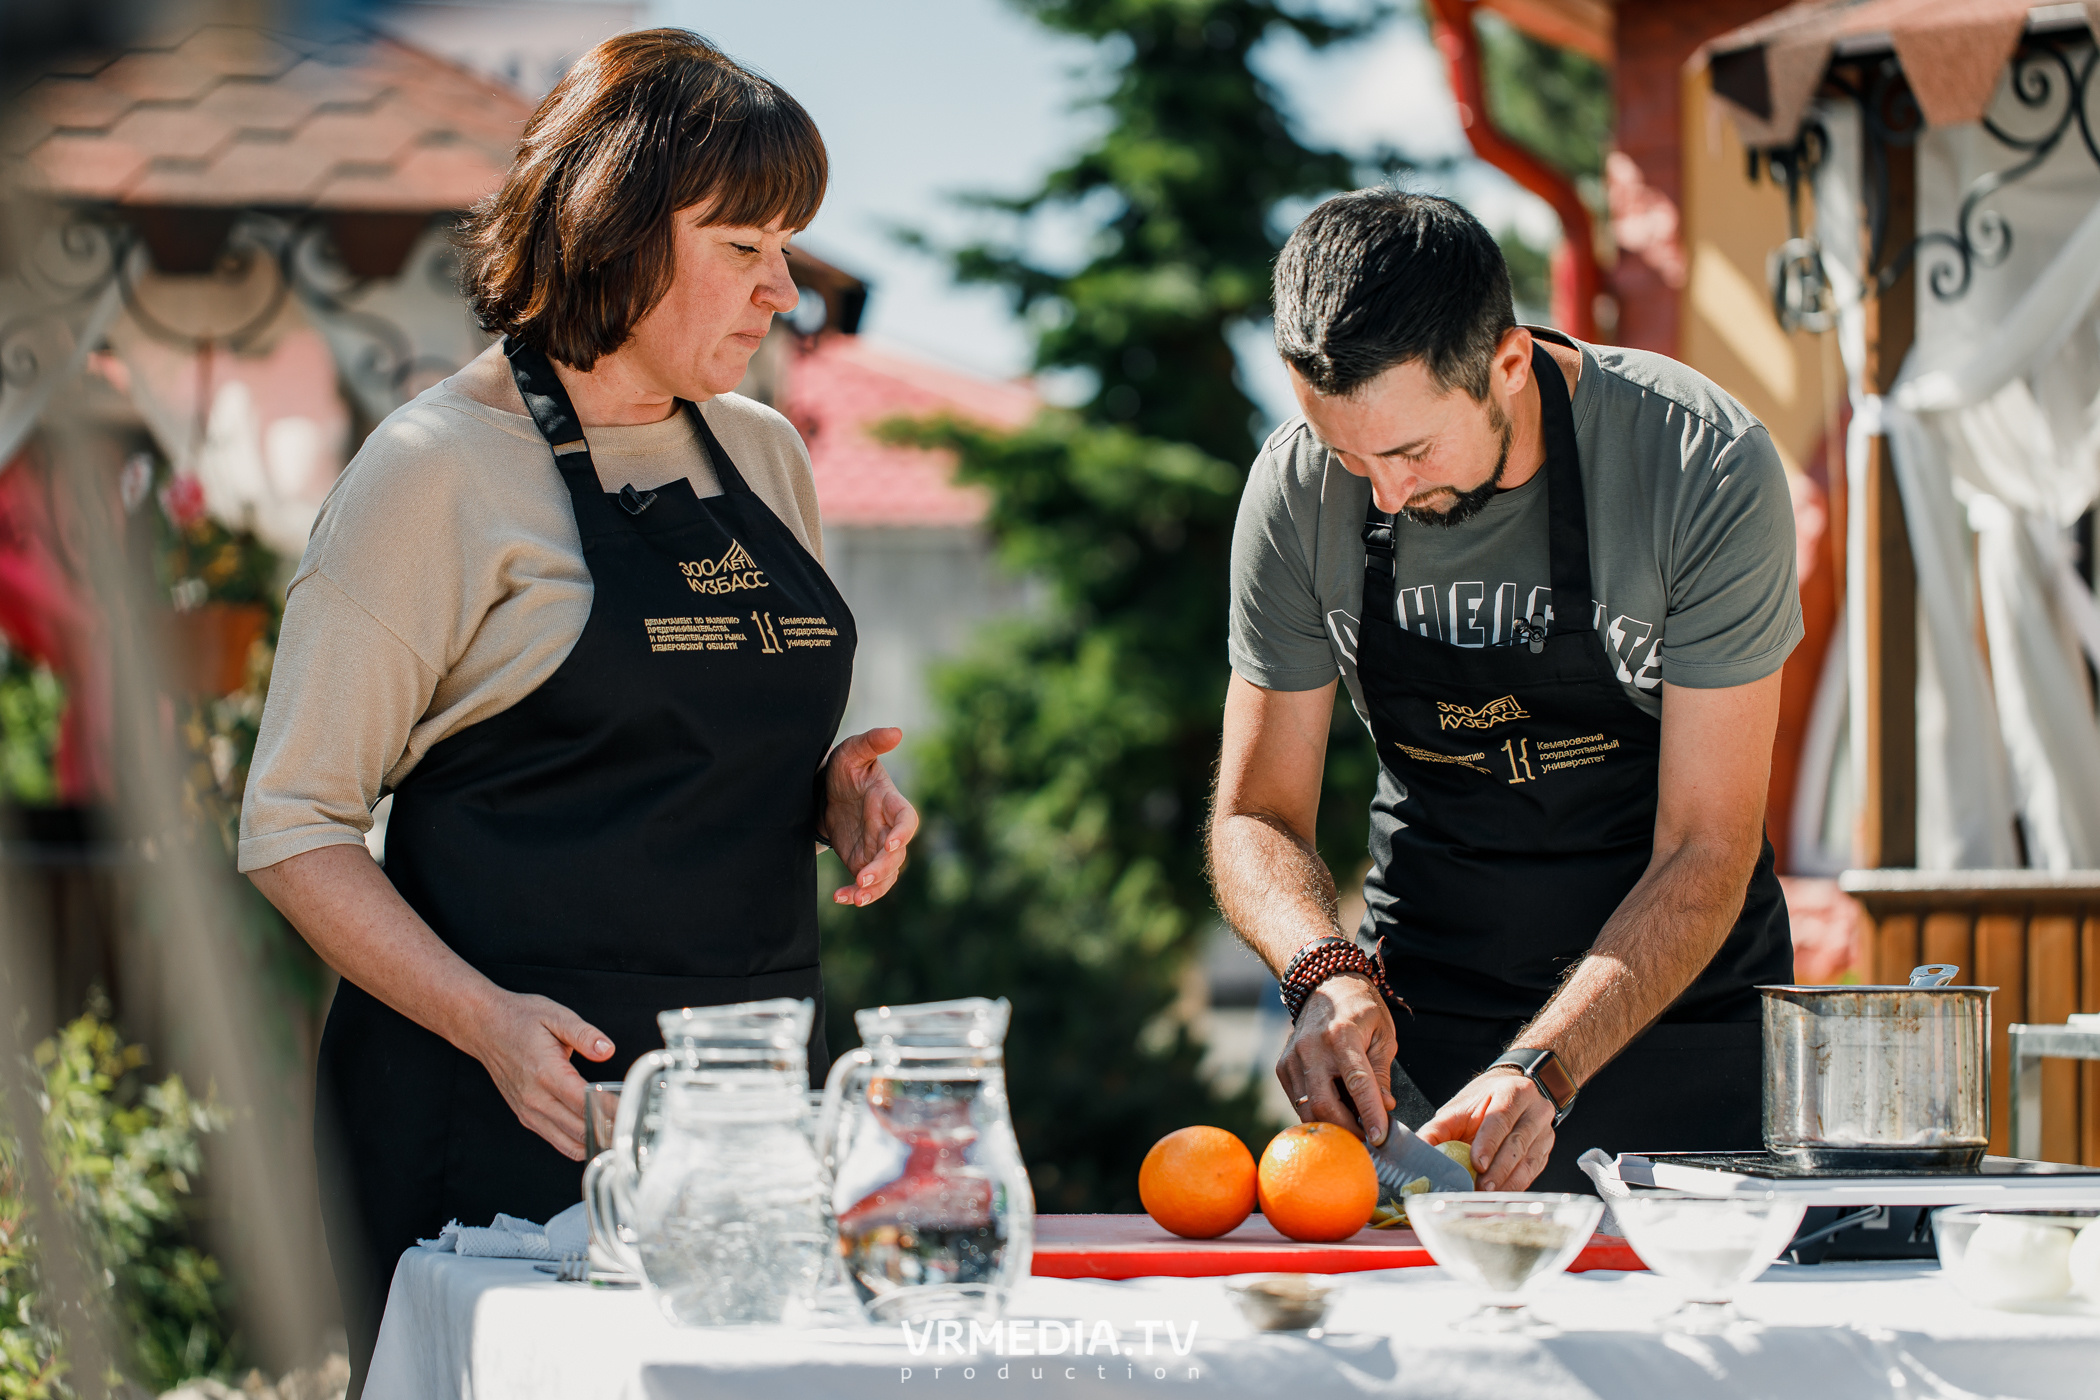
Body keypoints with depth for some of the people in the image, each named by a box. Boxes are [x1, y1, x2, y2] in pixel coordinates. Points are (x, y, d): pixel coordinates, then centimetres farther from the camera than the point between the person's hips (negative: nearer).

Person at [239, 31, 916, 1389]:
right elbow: (295, 827, -8)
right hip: (509, 1113, -6)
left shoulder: (764, 457, 14)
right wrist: (484, 1019, -22)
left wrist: (837, 791, 2)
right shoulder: (442, 470, -6)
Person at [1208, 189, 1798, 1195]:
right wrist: (1324, 973, -24)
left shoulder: (1705, 469, -21)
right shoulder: (1297, 489, -11)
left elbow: (1705, 856, -19)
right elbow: (1255, 817, -3)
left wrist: (1540, 1070, -32)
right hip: (1416, 1013, 2)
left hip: (1672, 994, -2)